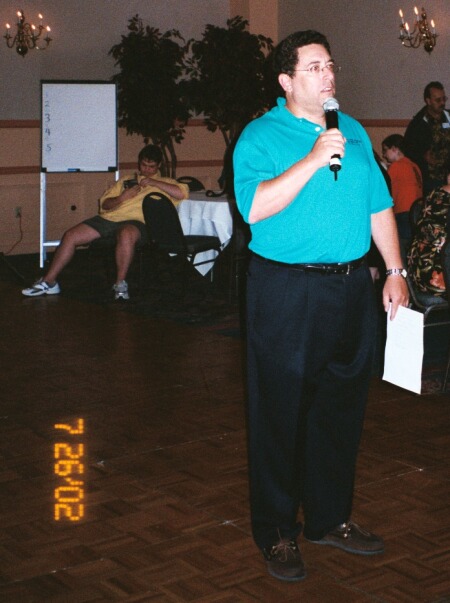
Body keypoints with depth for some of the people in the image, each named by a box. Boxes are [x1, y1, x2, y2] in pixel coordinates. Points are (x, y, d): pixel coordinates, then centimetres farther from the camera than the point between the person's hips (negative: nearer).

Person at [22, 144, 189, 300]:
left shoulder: (163, 183, 18)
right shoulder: (126, 181, 30)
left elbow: (183, 193, -4)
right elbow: (105, 203, 21)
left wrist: (153, 182, -4)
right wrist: (121, 198, 0)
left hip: (135, 221, -5)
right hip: (108, 217, 5)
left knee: (126, 234, -42)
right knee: (70, 235, -10)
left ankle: (120, 284, -29)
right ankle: (49, 282, -3)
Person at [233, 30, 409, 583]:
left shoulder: (354, 132, 13)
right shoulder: (260, 136, -4)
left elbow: (379, 206, 16)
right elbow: (254, 207, -20)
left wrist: (396, 271, 10)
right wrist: (313, 160, -23)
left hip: (350, 287, 6)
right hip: (286, 292, -5)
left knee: (342, 407, 13)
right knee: (281, 412, 2)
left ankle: (329, 518, 29)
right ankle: (277, 532, 16)